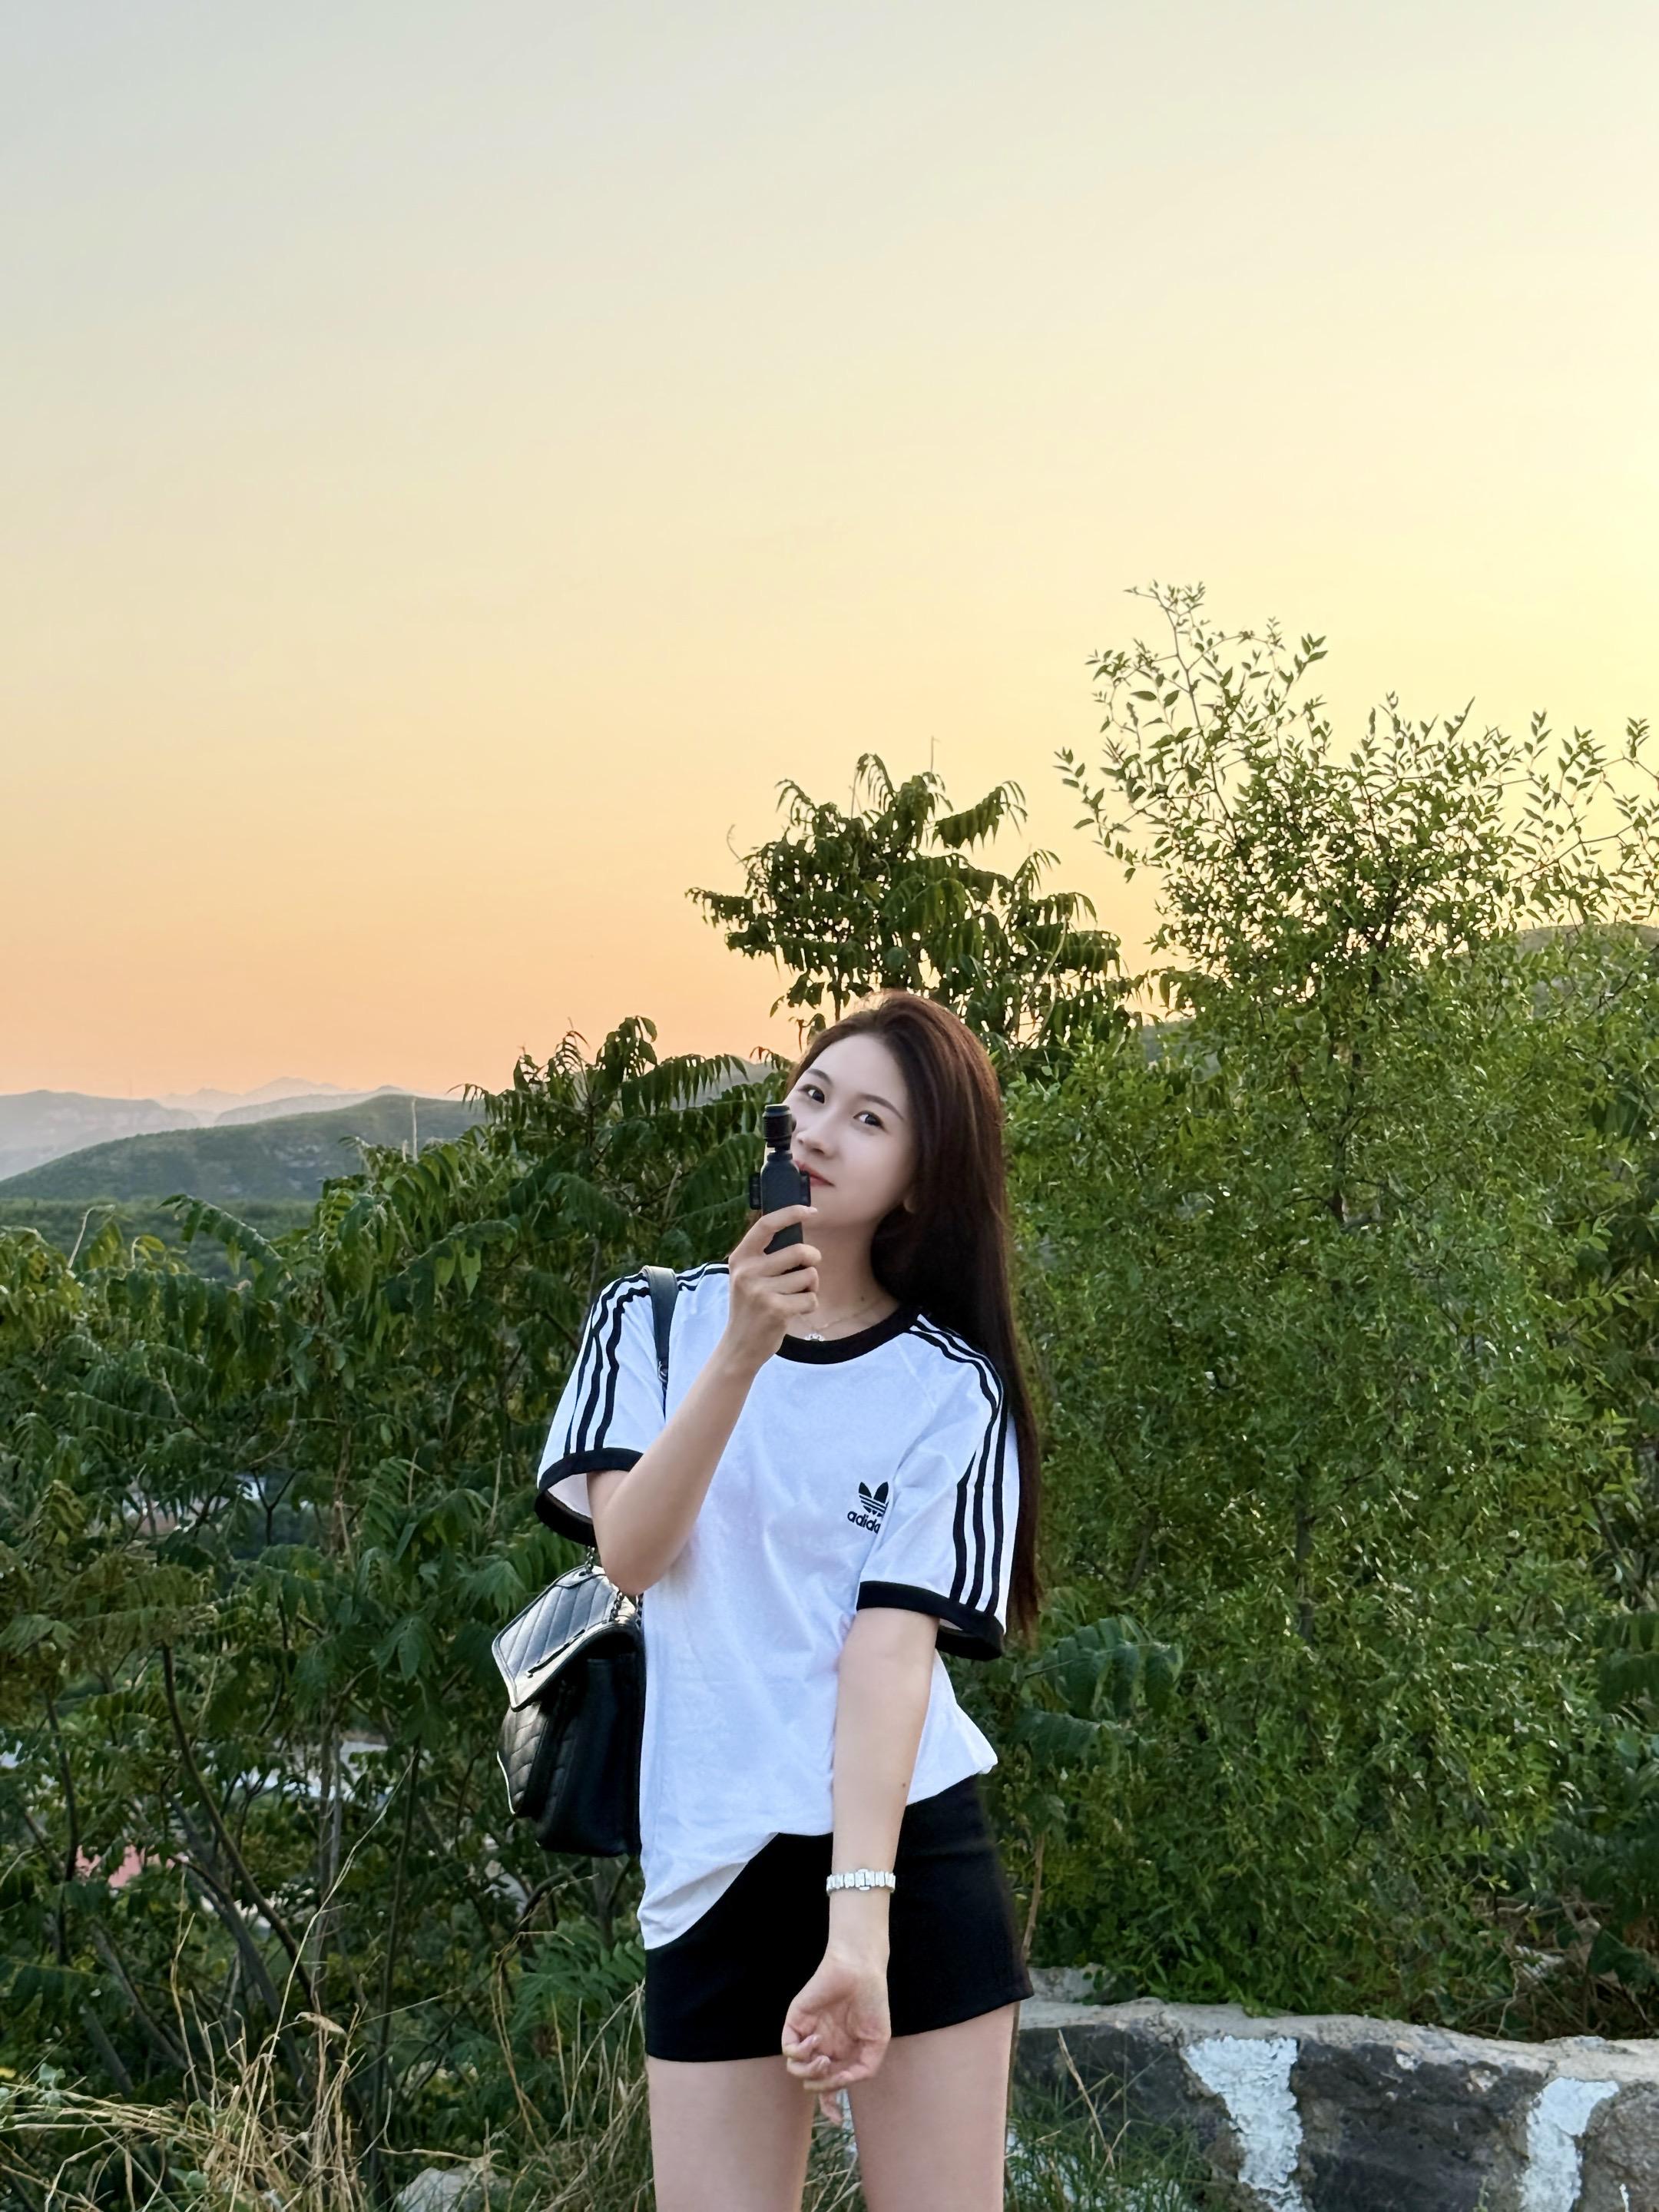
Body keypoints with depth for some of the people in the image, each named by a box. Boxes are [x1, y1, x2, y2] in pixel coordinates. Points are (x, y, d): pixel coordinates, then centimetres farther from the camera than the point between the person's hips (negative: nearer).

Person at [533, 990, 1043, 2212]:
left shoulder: (951, 1387, -1)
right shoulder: (654, 1320, 5)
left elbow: (892, 1644, -11)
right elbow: (630, 1552, -8)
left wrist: (860, 1923, -20)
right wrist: (744, 1350, -19)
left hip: (911, 1853, -1)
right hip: (713, 1872, 1)